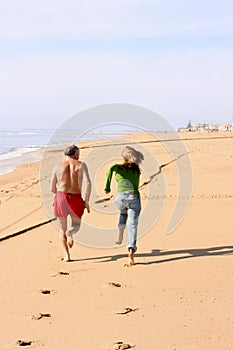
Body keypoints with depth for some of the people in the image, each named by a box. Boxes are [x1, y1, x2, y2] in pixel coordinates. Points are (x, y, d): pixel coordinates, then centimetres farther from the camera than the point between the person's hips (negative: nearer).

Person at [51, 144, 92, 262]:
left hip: (61, 197, 1)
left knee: (62, 229, 15)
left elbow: (52, 189, 10)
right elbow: (88, 183, -11)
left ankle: (67, 255, 3)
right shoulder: (81, 165, 1)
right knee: (76, 225, 20)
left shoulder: (57, 167, 7)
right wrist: (86, 201, -4)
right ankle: (70, 233, -16)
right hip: (76, 199, -1)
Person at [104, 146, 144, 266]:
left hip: (121, 197, 0)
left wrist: (107, 186, -9)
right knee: (132, 226, -5)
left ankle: (120, 237, 32)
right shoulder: (137, 170, 21)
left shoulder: (119, 167, 13)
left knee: (123, 212, 36)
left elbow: (110, 169, -9)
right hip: (134, 198, 0)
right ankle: (131, 249, -27)